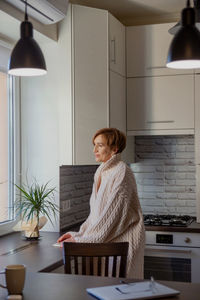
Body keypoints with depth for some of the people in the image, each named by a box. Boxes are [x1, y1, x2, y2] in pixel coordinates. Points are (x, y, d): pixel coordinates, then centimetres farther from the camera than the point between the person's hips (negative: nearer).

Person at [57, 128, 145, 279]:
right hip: (105, 241, 7)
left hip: (122, 240, -7)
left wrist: (82, 239, -16)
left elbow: (111, 215, -18)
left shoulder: (121, 173, -14)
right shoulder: (101, 172, 13)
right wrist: (78, 234, 6)